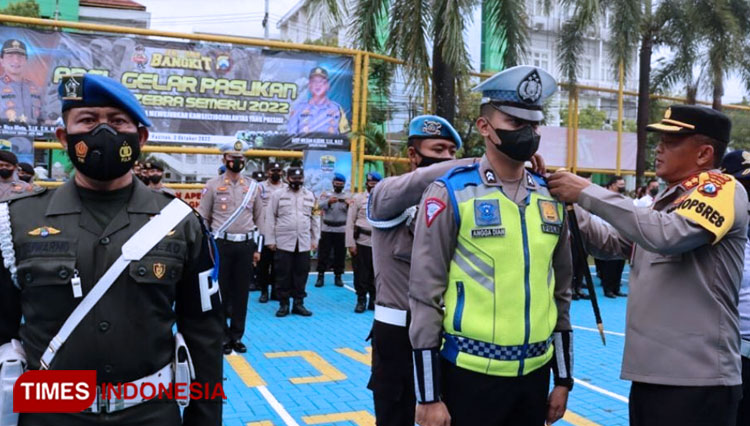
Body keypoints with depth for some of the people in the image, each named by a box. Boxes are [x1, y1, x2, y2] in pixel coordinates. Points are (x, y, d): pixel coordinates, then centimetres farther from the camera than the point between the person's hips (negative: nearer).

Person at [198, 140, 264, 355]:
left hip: (245, 245, 2)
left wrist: (257, 248, 8)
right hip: (221, 244, -2)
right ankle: (222, 336, 14)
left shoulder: (253, 186, 8)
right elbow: (203, 219, 2)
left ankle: (237, 336, 17)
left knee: (242, 292, 7)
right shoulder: (212, 185, 0)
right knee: (220, 292, 3)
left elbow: (259, 219, 11)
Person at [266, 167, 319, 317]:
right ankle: (283, 304, 12)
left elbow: (315, 218, 12)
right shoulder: (278, 195, 2)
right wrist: (270, 240, -3)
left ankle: (298, 303, 16)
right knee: (283, 274, 2)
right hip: (283, 241, -2)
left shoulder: (310, 196, 10)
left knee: (301, 273, 6)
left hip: (304, 242, 2)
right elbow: (271, 218, 1)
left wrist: (315, 239, 8)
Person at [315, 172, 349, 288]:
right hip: (327, 229, -1)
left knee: (340, 253, 4)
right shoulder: (325, 194, 6)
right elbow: (321, 205, -15)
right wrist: (329, 202, -36)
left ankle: (338, 276, 13)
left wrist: (349, 205, -32)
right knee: (323, 252, 1)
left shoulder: (347, 196, 7)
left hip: (341, 230, 1)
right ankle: (321, 276, 7)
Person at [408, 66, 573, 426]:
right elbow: (425, 296, -10)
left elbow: (560, 293, 13)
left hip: (535, 374, 5)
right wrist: (428, 395, -10)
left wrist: (563, 378, 13)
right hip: (470, 376, -5)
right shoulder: (451, 194, -10)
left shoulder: (551, 198, 6)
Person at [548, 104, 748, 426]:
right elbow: (611, 244, 14)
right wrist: (572, 208, -1)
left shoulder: (724, 190, -9)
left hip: (696, 378, -7)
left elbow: (666, 235, -27)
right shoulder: (665, 198, 15)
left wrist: (588, 193, -21)